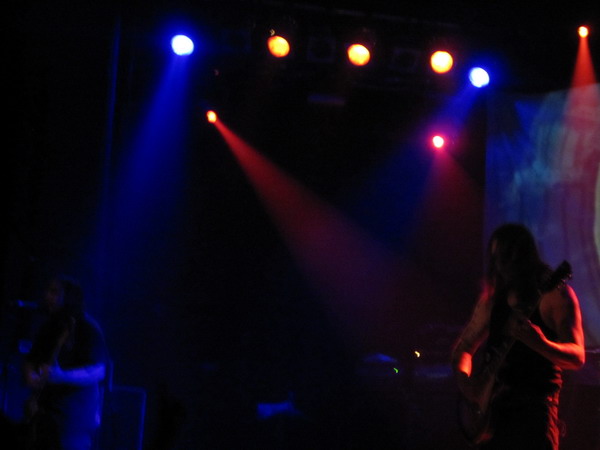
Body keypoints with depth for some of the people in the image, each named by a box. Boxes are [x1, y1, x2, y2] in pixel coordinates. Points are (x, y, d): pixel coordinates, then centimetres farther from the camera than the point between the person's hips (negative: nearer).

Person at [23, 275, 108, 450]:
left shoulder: (87, 329, -7)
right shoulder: (48, 328, 15)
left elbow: (98, 372, -15)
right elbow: (31, 361, 24)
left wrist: (62, 376, -30)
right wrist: (31, 376, 0)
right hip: (43, 412, 7)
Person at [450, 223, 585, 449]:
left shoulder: (555, 295, -3)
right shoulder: (492, 299, 15)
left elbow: (577, 357, -12)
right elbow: (463, 347, 22)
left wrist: (540, 343, -31)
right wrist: (464, 378, 1)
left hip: (535, 407, -6)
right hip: (493, 408, 6)